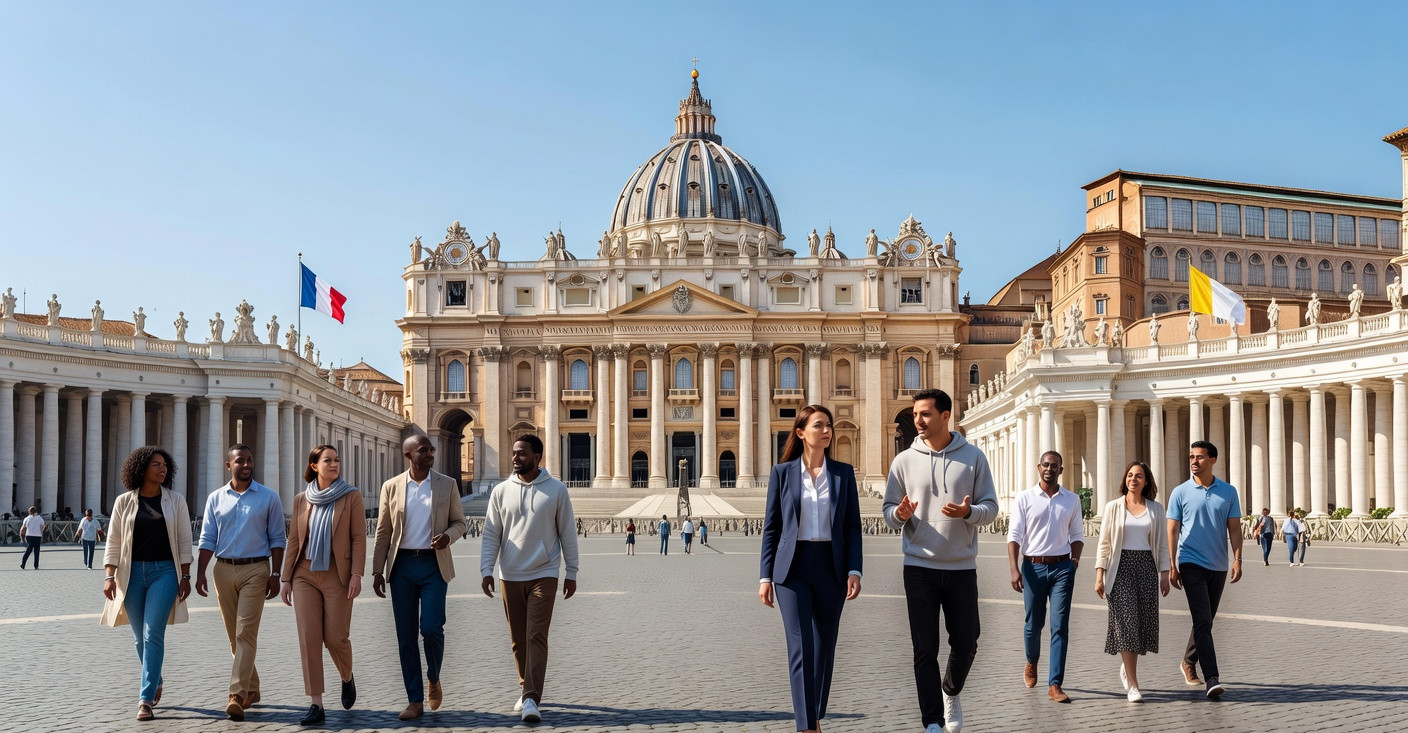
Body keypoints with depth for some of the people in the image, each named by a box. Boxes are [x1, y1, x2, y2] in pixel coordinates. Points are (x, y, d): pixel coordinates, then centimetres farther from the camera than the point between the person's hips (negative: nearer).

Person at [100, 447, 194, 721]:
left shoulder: (176, 502, 2)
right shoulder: (124, 502, 4)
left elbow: (184, 541, 3)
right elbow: (113, 542, 5)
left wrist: (185, 577, -2)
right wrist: (109, 576, -4)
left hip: (164, 572, -2)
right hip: (132, 573, 2)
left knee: (153, 634, -10)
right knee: (141, 637, 10)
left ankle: (146, 699, -8)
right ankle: (155, 682, 34)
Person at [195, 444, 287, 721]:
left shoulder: (268, 497, 1)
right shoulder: (216, 498, 8)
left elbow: (277, 539, 1)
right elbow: (207, 539, 8)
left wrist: (275, 574, -5)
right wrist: (200, 574, -1)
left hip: (255, 570, -4)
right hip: (224, 570, 4)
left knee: (245, 632, -11)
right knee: (234, 634, 10)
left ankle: (237, 695, -14)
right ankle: (251, 688, 24)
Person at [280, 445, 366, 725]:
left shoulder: (352, 497, 0)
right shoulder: (301, 500, 8)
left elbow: (359, 538, -4)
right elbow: (293, 541, 11)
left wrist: (357, 574, -12)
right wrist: (286, 578, 8)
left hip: (338, 576, -3)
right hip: (305, 575, 3)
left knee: (335, 637, -1)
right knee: (309, 638, -3)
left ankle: (347, 679, 31)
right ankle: (316, 705, 2)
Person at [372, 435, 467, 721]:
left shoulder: (447, 484, 3)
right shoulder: (391, 487, 5)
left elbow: (459, 522, 8)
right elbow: (383, 532, 7)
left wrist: (448, 536, -14)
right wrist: (377, 571, 3)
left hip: (433, 564, -1)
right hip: (402, 565, 1)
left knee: (431, 627, -12)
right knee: (405, 635, 4)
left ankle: (434, 678, 18)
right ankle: (415, 700, 13)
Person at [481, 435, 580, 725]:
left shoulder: (556, 490, -2)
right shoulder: (501, 491, 3)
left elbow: (567, 533, 2)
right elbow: (491, 534, 4)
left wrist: (571, 572, 1)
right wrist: (486, 570, -4)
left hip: (544, 575, -3)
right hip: (510, 576, 3)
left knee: (536, 636, -10)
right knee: (518, 639, 11)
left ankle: (531, 699, -13)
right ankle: (527, 689, 28)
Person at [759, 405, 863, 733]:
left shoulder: (843, 473, 6)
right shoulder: (782, 472, 2)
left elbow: (853, 526, 5)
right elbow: (771, 527, 4)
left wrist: (854, 571, -5)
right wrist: (765, 576, 0)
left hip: (831, 567, 2)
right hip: (793, 567, -2)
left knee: (825, 647, 9)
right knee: (801, 647, -10)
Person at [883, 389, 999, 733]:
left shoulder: (973, 457, 0)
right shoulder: (904, 460, 1)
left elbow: (991, 506, 1)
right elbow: (888, 511, 5)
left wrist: (968, 512, -21)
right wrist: (900, 514, -19)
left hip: (962, 568, 1)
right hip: (919, 567, -1)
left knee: (966, 643, 10)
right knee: (925, 649, 0)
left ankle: (951, 692, 40)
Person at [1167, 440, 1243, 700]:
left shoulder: (1228, 492, 5)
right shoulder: (1180, 493, -2)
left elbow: (1234, 528, 5)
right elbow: (1172, 530, -1)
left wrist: (1237, 560, -6)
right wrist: (1171, 565, -7)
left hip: (1218, 566, 4)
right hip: (1191, 564, -3)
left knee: (1206, 620, 15)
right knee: (1203, 621, -12)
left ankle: (1189, 663, 34)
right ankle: (1211, 679, -18)